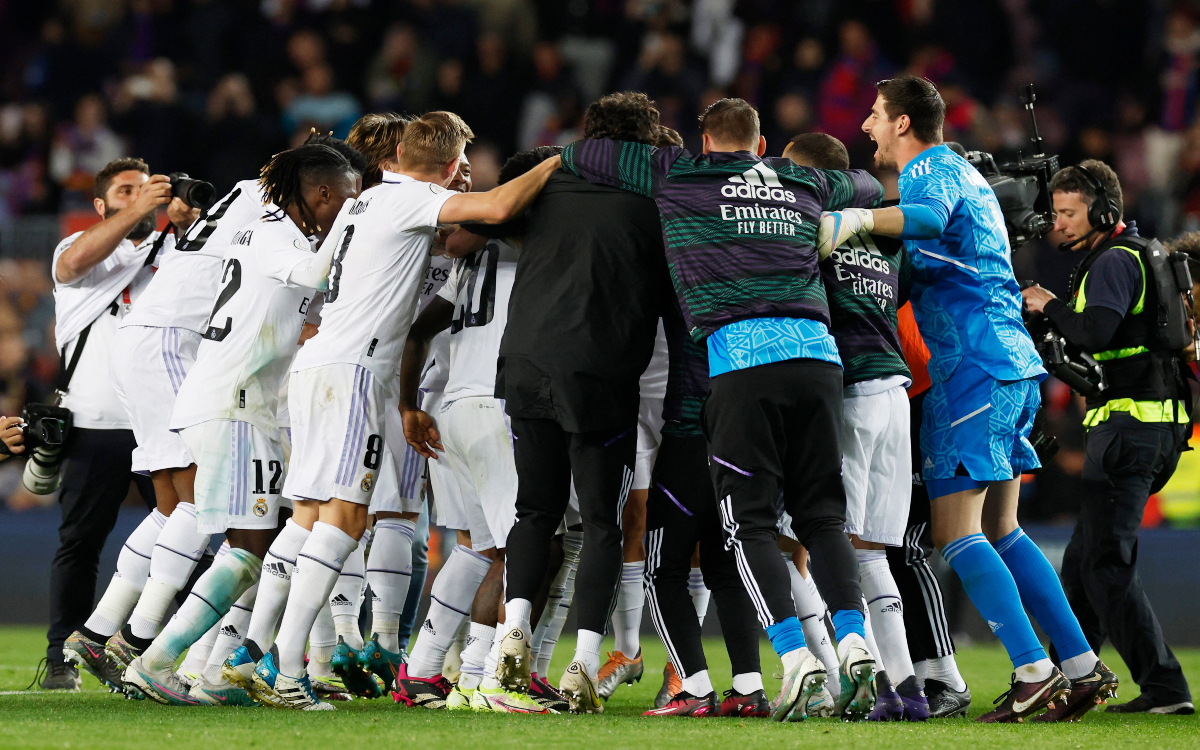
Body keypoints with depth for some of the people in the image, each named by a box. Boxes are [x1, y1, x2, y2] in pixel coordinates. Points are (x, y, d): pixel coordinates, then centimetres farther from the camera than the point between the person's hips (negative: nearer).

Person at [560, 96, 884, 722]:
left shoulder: (678, 176, 12)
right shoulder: (805, 183, 24)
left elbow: (579, 155, 20)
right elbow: (867, 186, 46)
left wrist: (555, 157, 41)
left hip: (741, 354, -4)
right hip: (816, 350, 4)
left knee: (748, 522, 0)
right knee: (821, 514, 10)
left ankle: (795, 657, -15)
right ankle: (854, 641, -9)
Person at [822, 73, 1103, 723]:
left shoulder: (930, 169, -6)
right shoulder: (966, 174, 24)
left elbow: (930, 217, -30)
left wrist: (861, 220, -41)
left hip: (971, 368, -9)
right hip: (1014, 365, 9)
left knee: (956, 532, -10)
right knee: (1000, 531, 13)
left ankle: (1033, 670, -17)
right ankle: (1082, 664, 9)